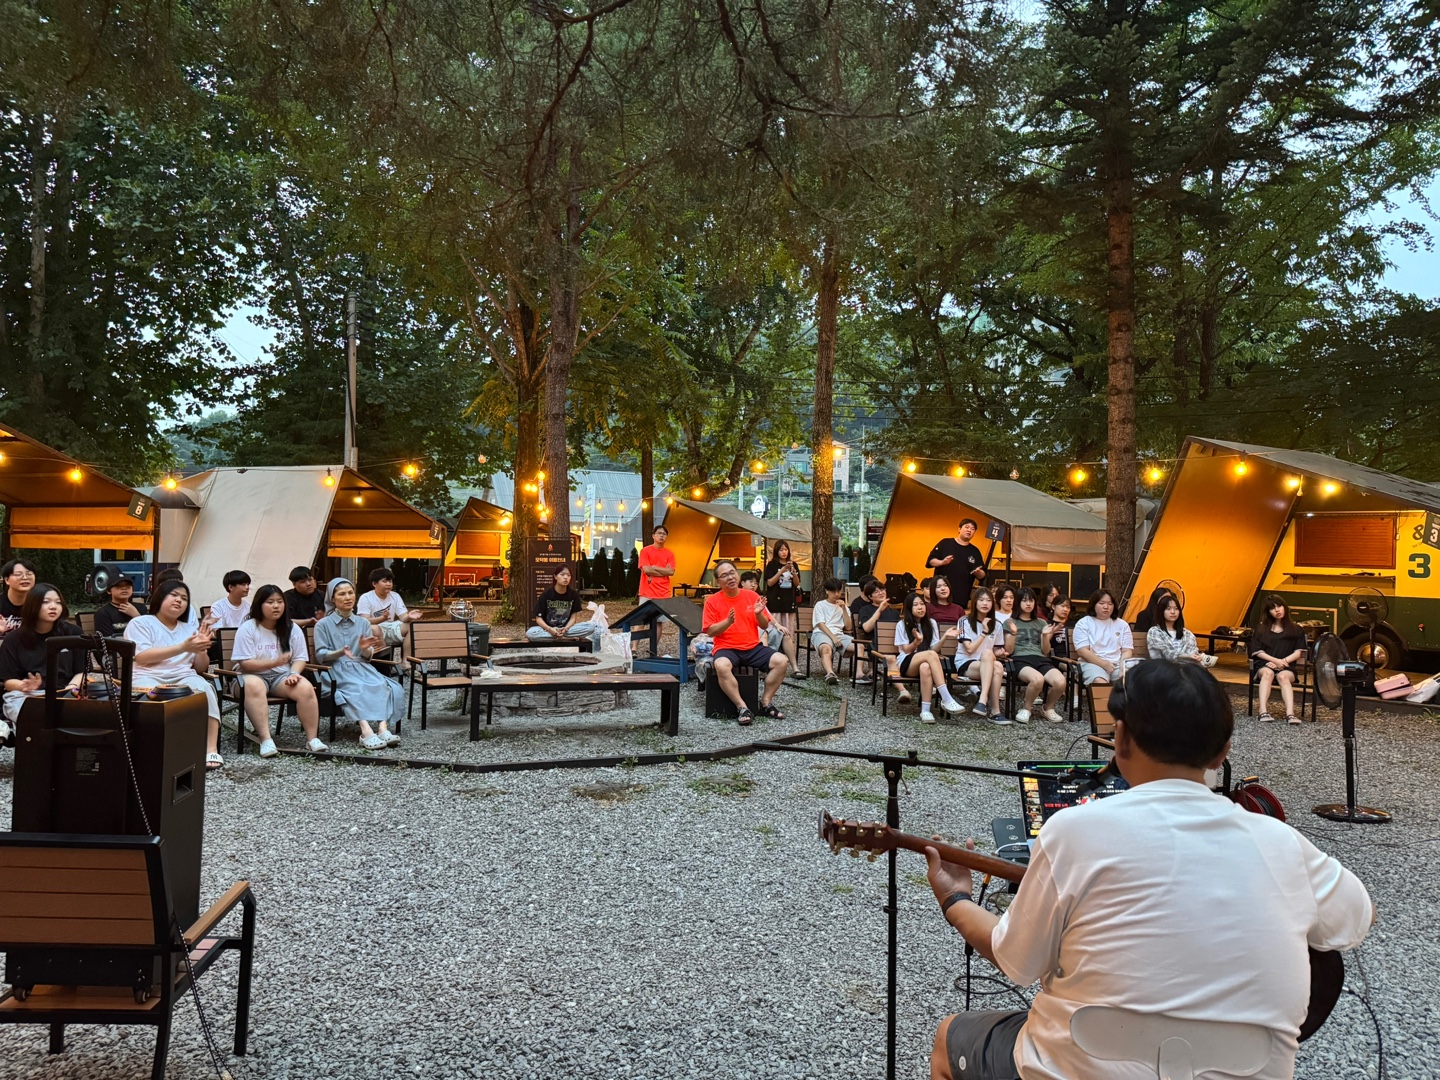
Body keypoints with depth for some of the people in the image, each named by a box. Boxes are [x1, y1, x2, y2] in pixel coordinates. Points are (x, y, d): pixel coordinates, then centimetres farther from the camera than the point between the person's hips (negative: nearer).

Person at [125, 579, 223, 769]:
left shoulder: (190, 628, 22)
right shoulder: (140, 623, 10)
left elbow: (201, 669, 18)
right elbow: (142, 657, -8)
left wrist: (201, 648, -4)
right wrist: (183, 648, -15)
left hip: (183, 677, 3)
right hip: (149, 677, -3)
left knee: (204, 689, -31)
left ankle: (211, 748, -35)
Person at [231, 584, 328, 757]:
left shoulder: (293, 629, 7)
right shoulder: (247, 628, -5)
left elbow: (300, 658, 6)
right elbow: (245, 664, -11)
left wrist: (294, 673, -18)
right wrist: (275, 662, -25)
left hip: (282, 677, 3)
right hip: (253, 675, -3)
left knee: (306, 688, -28)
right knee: (253, 686, -40)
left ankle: (312, 739, -24)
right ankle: (266, 740, -42)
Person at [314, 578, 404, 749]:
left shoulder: (363, 622, 16)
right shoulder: (323, 624, 7)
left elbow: (368, 656, 12)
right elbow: (320, 656, -1)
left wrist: (365, 649, -13)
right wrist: (340, 652, -21)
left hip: (361, 667, 4)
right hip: (337, 669, -4)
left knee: (381, 686, -30)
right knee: (356, 689, -37)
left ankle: (383, 728, -47)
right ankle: (366, 732, -54)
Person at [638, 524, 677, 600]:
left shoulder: (670, 554, 10)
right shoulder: (645, 551, 2)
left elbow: (671, 572, -1)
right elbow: (646, 570, -9)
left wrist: (654, 567, -6)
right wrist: (665, 571, -2)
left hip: (664, 595, 3)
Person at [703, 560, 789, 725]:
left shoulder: (751, 596, 6)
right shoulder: (712, 600, -2)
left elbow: (764, 626, 9)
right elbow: (711, 631, -6)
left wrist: (758, 614, -13)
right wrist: (728, 622, -23)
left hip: (753, 647, 4)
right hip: (727, 649, -3)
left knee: (781, 661, -19)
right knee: (721, 666, -38)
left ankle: (766, 703, -5)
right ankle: (742, 707, -25)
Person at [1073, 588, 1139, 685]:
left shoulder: (1122, 624, 18)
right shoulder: (1083, 623, 7)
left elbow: (1127, 651, 10)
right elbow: (1082, 651, -4)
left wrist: (1123, 668, -12)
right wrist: (1104, 664, -16)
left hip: (1118, 664, 3)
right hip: (1094, 663, -3)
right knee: (1100, 683, -37)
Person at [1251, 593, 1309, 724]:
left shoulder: (1296, 630, 14)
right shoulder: (1262, 629, 15)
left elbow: (1298, 653, 4)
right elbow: (1258, 652, 5)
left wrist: (1283, 662, -12)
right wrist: (1275, 660, -11)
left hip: (1286, 667, 0)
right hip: (1264, 665, 0)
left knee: (1283, 676, -36)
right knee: (1268, 673, -36)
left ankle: (1290, 713, -53)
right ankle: (1263, 711, -50)